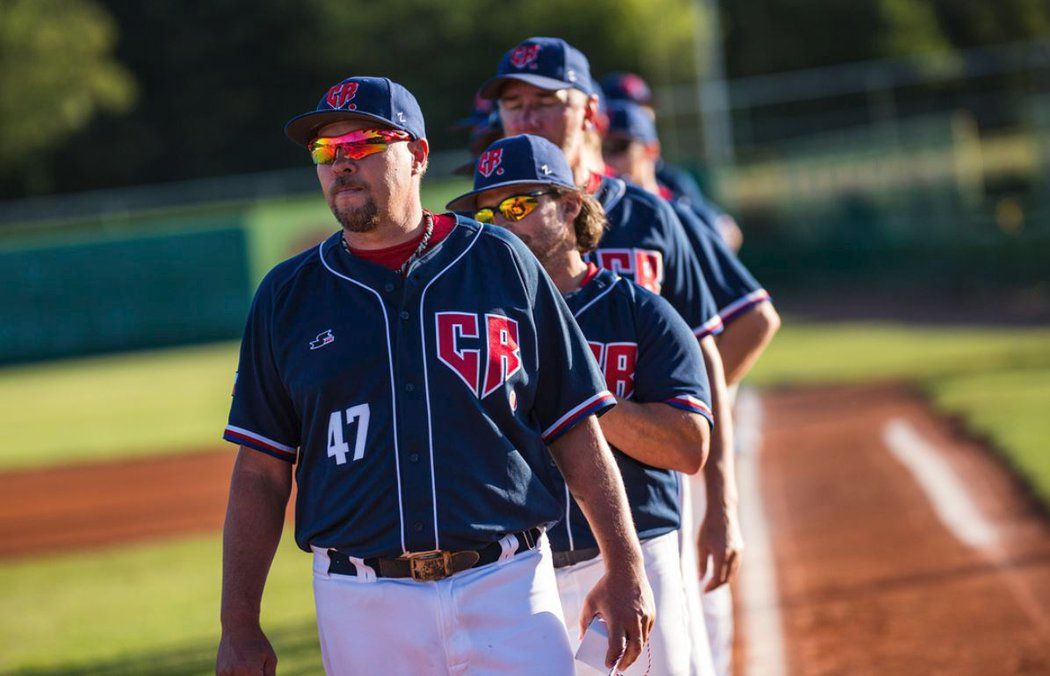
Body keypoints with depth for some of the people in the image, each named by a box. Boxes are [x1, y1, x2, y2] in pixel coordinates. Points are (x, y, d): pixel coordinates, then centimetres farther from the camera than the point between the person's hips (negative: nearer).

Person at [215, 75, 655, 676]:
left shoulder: (502, 262, 6)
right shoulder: (287, 295, 9)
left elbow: (577, 429, 6)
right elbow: (261, 473, 8)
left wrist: (625, 569, 0)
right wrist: (239, 626, 3)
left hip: (504, 587, -1)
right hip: (362, 604, 1)